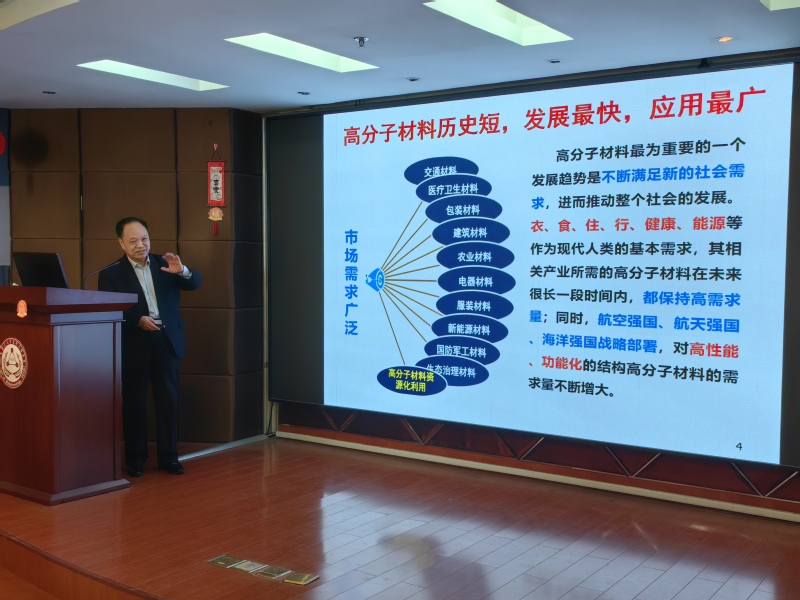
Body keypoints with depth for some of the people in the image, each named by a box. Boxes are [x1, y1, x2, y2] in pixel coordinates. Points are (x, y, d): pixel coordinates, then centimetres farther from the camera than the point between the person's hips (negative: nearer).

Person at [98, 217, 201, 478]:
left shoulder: (164, 264, 7)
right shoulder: (111, 273, -2)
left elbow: (195, 283, 0)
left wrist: (182, 271, -22)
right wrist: (138, 320, -24)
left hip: (167, 341, 3)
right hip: (134, 344, -2)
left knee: (169, 399, 5)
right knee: (134, 402, 5)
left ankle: (168, 456, 14)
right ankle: (135, 459, 15)